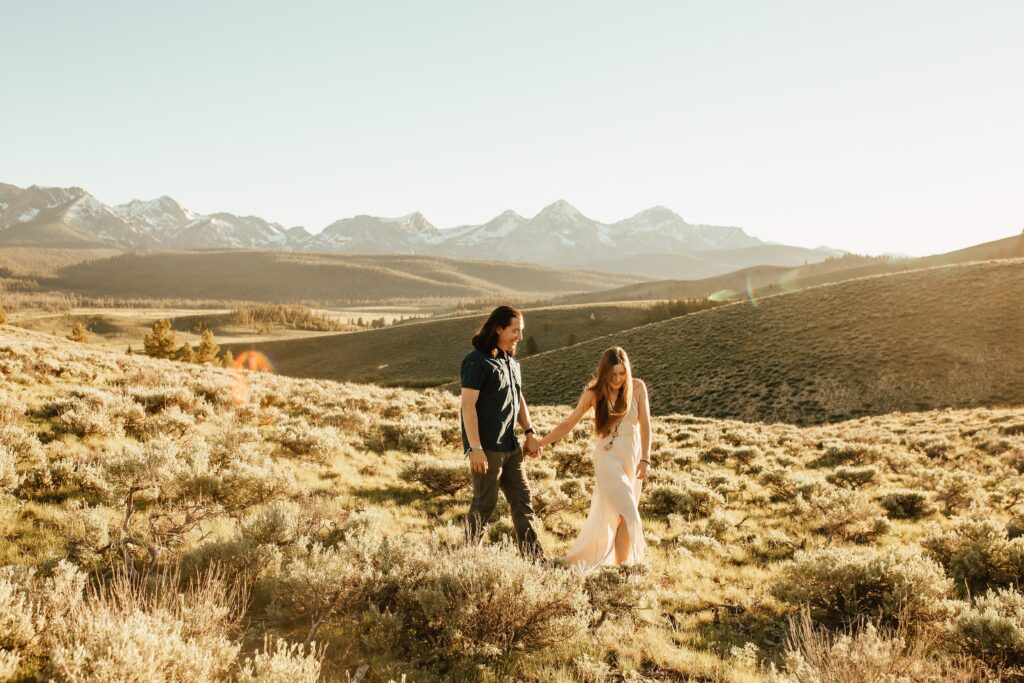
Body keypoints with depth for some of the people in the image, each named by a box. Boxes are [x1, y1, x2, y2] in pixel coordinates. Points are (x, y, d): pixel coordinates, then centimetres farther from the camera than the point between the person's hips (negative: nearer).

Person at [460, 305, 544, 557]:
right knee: (484, 504, 0)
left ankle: (534, 557, 15)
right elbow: (468, 405, -17)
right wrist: (475, 448, -21)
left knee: (523, 501, 9)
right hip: (486, 448, -8)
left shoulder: (511, 361, 14)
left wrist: (529, 433, 11)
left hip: (510, 446, 8)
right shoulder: (477, 361, -12)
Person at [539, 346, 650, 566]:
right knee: (628, 515, -12)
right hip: (608, 458, -3)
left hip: (633, 456, 3)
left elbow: (645, 425, -4)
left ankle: (583, 559, 27)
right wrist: (540, 443, -3)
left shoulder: (637, 387, -3)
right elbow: (568, 423, 0)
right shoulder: (594, 393, -6)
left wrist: (645, 459, -13)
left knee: (608, 514, 11)